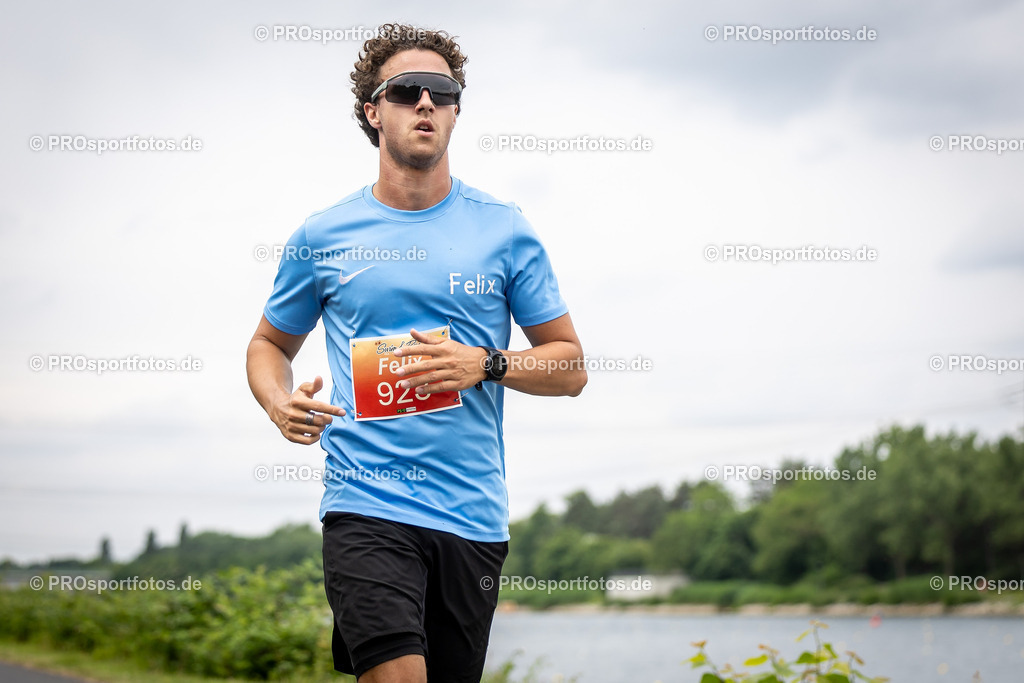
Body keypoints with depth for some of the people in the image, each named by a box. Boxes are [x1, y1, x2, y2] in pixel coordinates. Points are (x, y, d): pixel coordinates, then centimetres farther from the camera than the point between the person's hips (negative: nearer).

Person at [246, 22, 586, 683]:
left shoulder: (504, 230, 5)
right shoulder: (323, 236, 4)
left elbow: (570, 368, 8)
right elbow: (269, 345, 18)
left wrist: (486, 364, -11)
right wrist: (282, 404, -4)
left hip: (474, 517, 2)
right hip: (366, 508, -2)